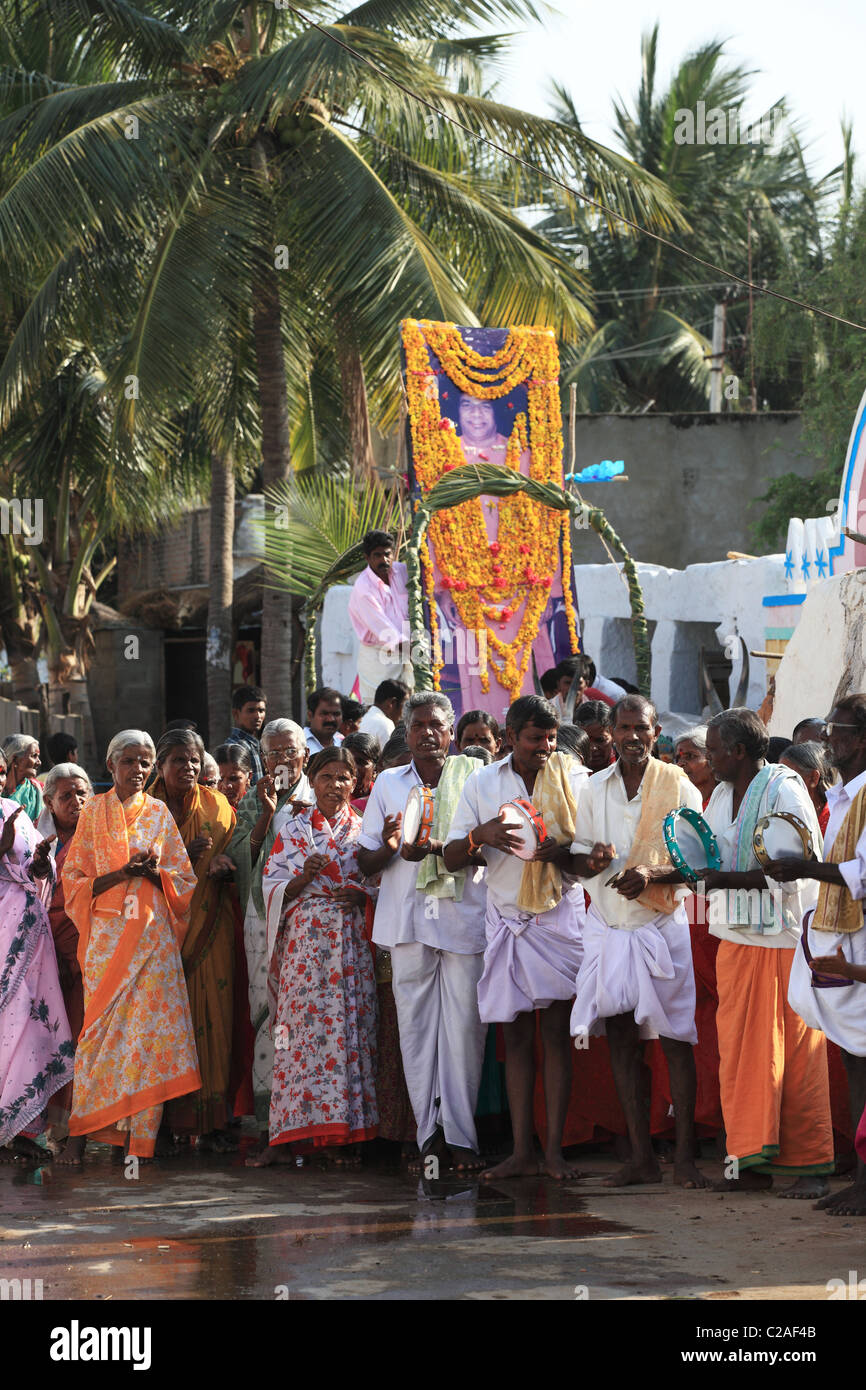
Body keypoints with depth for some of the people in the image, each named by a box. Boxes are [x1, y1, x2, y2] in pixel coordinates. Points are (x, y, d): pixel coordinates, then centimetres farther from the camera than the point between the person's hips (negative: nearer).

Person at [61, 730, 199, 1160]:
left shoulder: (159, 813, 11)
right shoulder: (93, 812, 7)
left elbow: (184, 880, 11)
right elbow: (74, 880, 3)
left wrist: (153, 873, -9)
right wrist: (122, 873, -11)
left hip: (152, 934, 1)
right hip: (107, 931, -1)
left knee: (150, 1022, -7)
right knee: (106, 1024, -6)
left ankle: (140, 1132, -5)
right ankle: (101, 1125, 2)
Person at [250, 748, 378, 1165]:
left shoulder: (364, 829, 12)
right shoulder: (293, 830, 11)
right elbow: (272, 887, 6)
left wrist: (362, 895, -10)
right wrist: (304, 877, -12)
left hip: (351, 942, 1)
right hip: (304, 940, -1)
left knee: (350, 1028, -4)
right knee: (300, 1026, -7)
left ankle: (346, 1135, 0)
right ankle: (285, 1136, -7)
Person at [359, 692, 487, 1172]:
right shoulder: (388, 784, 14)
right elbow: (365, 863, 15)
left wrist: (438, 849, -19)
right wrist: (388, 849, -7)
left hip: (464, 916, -2)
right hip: (408, 920, 2)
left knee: (464, 1027, -5)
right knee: (416, 1027, 0)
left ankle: (460, 1134, -1)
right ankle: (429, 1135, 3)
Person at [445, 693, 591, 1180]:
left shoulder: (574, 779, 2)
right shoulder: (483, 783, 7)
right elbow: (453, 859, 7)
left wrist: (564, 852, -21)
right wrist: (480, 835, -15)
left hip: (560, 914, -2)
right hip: (507, 916, 2)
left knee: (557, 1029, -4)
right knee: (516, 1034, 2)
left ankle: (555, 1149, -3)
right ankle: (522, 1150, 4)